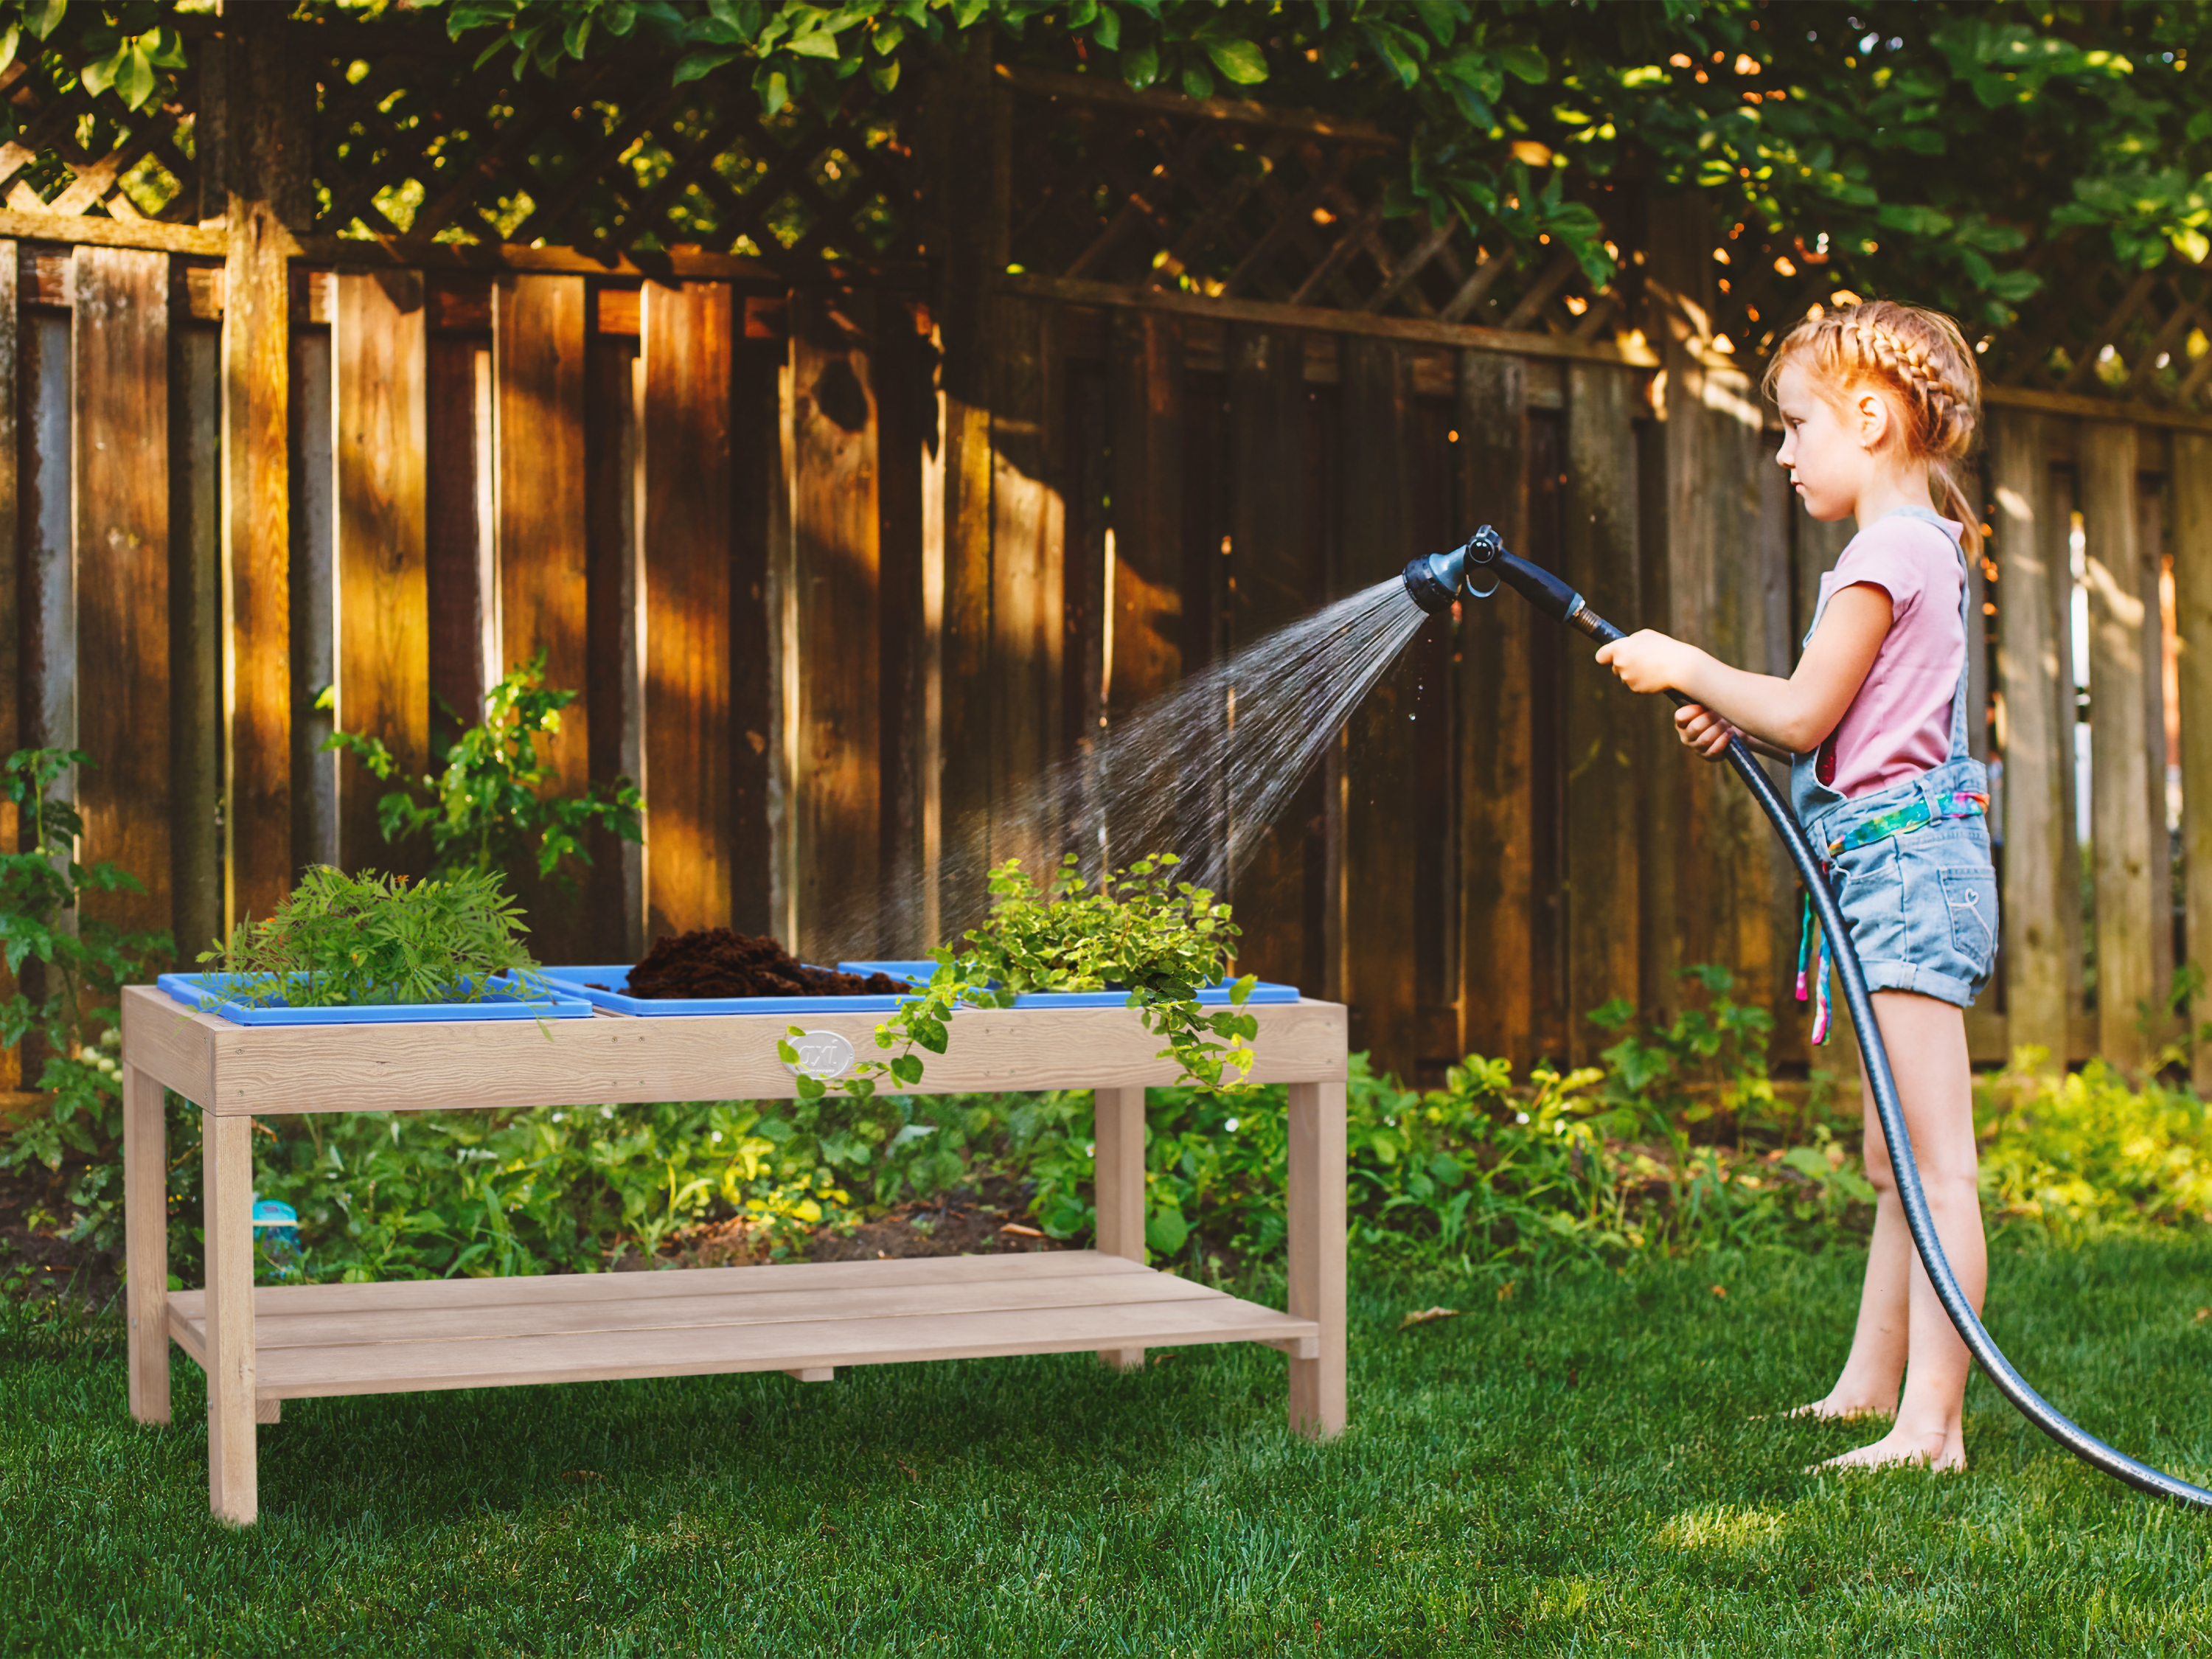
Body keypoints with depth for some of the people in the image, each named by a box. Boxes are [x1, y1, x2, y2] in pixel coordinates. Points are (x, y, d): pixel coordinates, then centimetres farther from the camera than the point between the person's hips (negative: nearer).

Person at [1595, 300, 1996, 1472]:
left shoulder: (1888, 549, -12)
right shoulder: (1927, 547, 19)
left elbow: (1803, 715, -16)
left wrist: (1681, 665, -4)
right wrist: (1740, 722, 10)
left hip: (1902, 858, -11)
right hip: (1914, 862, 11)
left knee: (1937, 1167, -12)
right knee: (1894, 1163, 16)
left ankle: (1931, 1424, -13)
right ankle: (1868, 1385, 26)